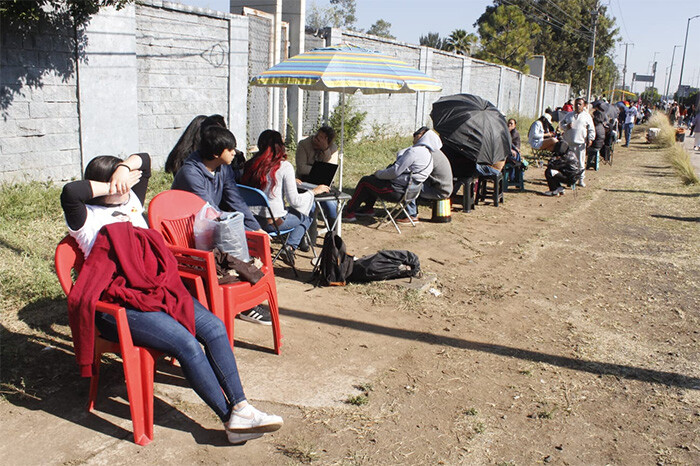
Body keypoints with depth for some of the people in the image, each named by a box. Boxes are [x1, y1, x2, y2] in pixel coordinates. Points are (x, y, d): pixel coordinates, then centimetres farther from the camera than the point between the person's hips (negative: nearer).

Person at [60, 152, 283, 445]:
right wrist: (111, 186, -7)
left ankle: (239, 407, -17)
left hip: (160, 291, 8)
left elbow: (143, 160, 28)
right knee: (186, 343, -25)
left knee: (213, 327, -16)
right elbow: (69, 192, -20)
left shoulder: (131, 202, 23)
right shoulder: (87, 218, 2)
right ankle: (230, 418, -18)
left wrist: (125, 167, 7)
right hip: (121, 307, -7)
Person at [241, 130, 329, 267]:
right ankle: (289, 247, 4)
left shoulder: (252, 164, 4)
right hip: (272, 222, -6)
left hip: (250, 219, 6)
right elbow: (294, 201, -13)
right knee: (307, 214, 18)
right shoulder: (284, 166, -12)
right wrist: (314, 191, 2)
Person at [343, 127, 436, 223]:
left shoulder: (414, 152, -21)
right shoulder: (428, 155, 11)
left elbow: (395, 171, -20)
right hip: (406, 191, 10)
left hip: (397, 192, -10)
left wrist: (379, 173, -8)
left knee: (364, 181, 5)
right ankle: (368, 209, 33)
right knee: (372, 178, 26)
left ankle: (348, 212, 16)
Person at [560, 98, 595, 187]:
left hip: (580, 143, -2)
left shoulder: (587, 116, 7)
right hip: (568, 142, 2)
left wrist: (590, 139, -4)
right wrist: (566, 126, -6)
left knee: (581, 162, -1)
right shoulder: (569, 115, 12)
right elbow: (561, 123, 15)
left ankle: (581, 179, 8)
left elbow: (591, 129, 7)